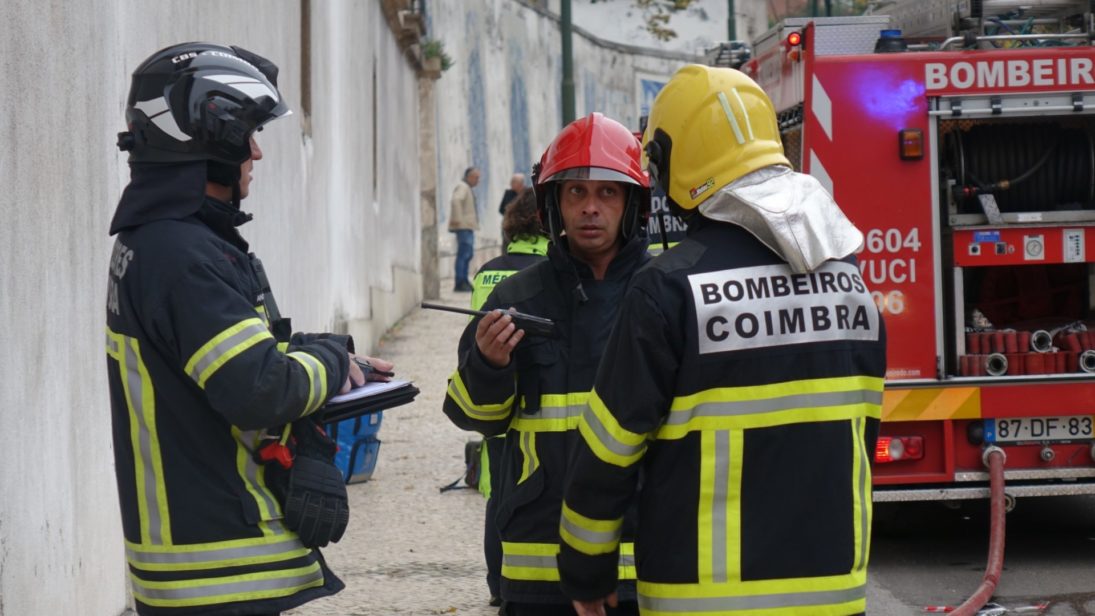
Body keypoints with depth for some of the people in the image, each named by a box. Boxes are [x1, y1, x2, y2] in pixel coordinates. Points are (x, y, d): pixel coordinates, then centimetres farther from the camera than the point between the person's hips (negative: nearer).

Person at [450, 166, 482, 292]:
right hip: (463, 225, -11)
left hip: (468, 226, 11)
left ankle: (464, 281, 20)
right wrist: (457, 219, -31)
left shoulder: (467, 188, 22)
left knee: (469, 254, 14)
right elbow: (456, 200, -28)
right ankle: (459, 283, -13)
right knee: (464, 254, -12)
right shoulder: (462, 187, -11)